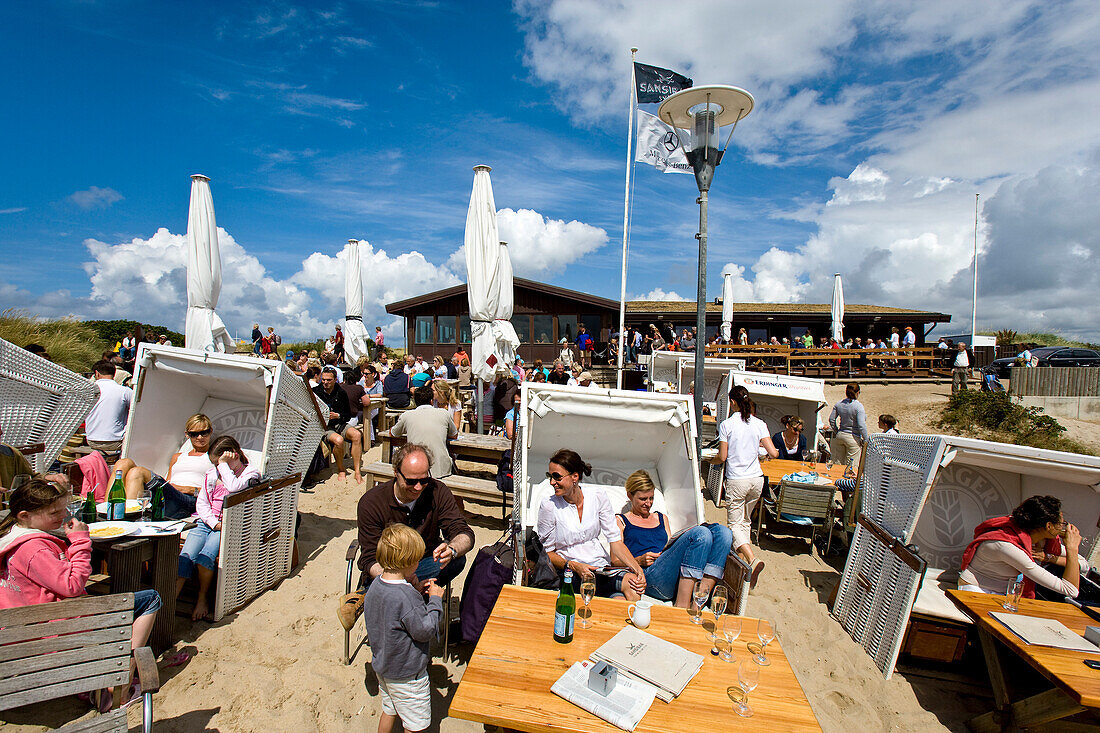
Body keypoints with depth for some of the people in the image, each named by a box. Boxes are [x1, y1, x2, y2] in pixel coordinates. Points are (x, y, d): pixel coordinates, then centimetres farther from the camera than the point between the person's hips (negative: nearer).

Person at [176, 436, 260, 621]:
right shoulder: (211, 474, 17)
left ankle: (202, 598, -8)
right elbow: (201, 502, 11)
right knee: (186, 556, -21)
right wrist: (213, 522, -6)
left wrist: (224, 464, -11)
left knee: (205, 556, -26)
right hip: (206, 522, 5)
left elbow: (234, 488, -23)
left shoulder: (251, 473, -2)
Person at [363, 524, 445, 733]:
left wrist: (417, 591, -2)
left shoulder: (376, 585, -8)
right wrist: (435, 600, -17)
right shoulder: (405, 597, -35)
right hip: (406, 673, -8)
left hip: (382, 666, 8)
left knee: (389, 710, 29)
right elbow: (425, 631, -26)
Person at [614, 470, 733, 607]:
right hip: (650, 575, -6)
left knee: (722, 531, -16)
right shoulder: (620, 520, 17)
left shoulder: (662, 518, 33)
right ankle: (682, 605, -30)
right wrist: (639, 561, -10)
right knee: (700, 532, -27)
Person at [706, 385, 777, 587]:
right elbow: (774, 453, -2)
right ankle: (741, 561, 26)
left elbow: (722, 457, -9)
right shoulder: (759, 424, 1)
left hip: (737, 481, -5)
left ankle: (752, 560, -18)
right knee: (745, 521, 20)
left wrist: (711, 460, 13)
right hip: (757, 479, 5)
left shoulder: (726, 424, -9)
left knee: (735, 524, 3)